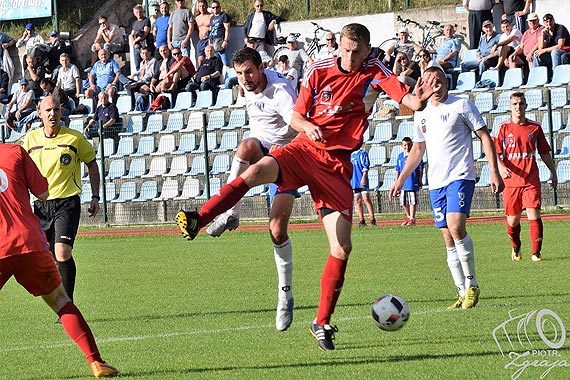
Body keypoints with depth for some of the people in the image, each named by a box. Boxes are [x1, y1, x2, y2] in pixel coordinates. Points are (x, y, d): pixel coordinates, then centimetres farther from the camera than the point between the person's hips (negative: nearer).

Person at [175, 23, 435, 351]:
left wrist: (417, 100, -44)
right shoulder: (319, 72, 1)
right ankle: (197, 221, -37)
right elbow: (296, 117, 7)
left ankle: (323, 323, 8)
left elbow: (405, 96, -20)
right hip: (305, 149, 0)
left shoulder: (375, 72, -2)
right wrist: (308, 126, -17)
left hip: (337, 165, 0)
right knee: (256, 171, -33)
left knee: (341, 248, -6)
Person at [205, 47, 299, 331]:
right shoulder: (248, 88, 3)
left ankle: (285, 294, -1)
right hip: (260, 151, 5)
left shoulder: (280, 91, -22)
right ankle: (230, 214, -31)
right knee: (246, 146, -35)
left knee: (277, 229, -14)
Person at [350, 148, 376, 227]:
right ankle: (361, 220, 8)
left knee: (366, 199, -11)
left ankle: (372, 219, -12)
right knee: (357, 201, 5)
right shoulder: (351, 155, 18)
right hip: (353, 182, 7)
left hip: (362, 181, -7)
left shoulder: (362, 153, -2)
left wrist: (363, 178, -19)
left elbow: (366, 167, -10)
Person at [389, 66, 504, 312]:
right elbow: (418, 150, 26)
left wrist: (494, 171, -8)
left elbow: (484, 136, 0)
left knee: (456, 227, -23)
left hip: (460, 176, -6)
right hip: (436, 182, 6)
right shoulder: (422, 114, 15)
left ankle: (471, 284, -11)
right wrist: (400, 180, 23)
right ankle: (463, 293, 6)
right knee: (449, 241, 2)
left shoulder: (461, 105, -1)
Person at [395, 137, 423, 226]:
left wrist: (420, 181, -5)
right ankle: (408, 217, 29)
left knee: (413, 201, -3)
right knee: (404, 202, 11)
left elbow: (420, 169, 0)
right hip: (403, 183, 5)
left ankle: (412, 219, 4)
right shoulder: (400, 157, 9)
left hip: (413, 183, -5)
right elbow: (397, 170, 13)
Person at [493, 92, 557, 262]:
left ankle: (536, 252, -8)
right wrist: (501, 167, -18)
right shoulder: (504, 128, 2)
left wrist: (553, 172, 14)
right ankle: (516, 249, 34)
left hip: (531, 181, 0)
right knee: (512, 220, 9)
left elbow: (544, 152, 15)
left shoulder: (535, 128, 7)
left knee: (534, 215, -12)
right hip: (511, 181, 0)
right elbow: (495, 152, 0)